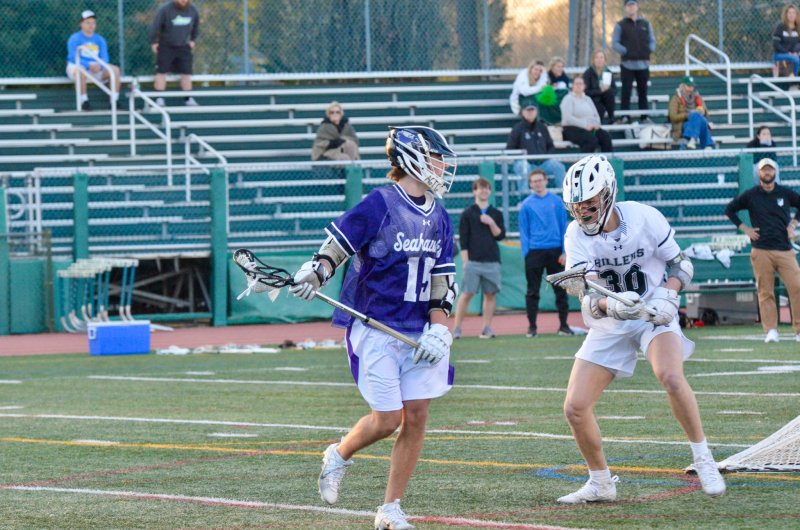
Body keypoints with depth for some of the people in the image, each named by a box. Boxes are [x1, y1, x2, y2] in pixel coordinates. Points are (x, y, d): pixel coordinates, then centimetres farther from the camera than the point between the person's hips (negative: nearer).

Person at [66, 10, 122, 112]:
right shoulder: (74, 39, -4)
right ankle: (84, 101, -33)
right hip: (77, 67, -5)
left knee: (115, 69, -17)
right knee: (80, 71, -40)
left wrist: (99, 65, -25)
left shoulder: (100, 40, 10)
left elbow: (105, 58, 0)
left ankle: (114, 100, -17)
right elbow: (74, 58, -16)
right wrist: (89, 65, -31)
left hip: (97, 68, 5)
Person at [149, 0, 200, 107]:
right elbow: (155, 25, -11)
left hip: (184, 47, 3)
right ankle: (159, 100, -2)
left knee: (186, 72, 2)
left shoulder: (193, 10, -2)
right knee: (161, 72, -6)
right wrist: (153, 42, -7)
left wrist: (193, 40, 16)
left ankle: (188, 99, 12)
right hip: (166, 47, -3)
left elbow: (196, 25, 17)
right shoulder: (166, 9, -16)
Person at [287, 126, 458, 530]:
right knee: (387, 419, -8)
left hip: (418, 331, 6)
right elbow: (337, 243, -5)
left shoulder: (438, 217, 10)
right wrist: (317, 273, -25)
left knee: (416, 417, -2)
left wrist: (438, 328, -2)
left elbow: (443, 280, 10)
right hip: (375, 327, -6)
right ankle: (339, 456, 25)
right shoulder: (379, 204, -10)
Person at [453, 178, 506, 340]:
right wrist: (465, 262, -8)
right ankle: (457, 329, -5)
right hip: (473, 261, -3)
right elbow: (463, 240, -1)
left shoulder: (496, 214, 13)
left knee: (490, 294, 2)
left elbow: (500, 236, 5)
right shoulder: (467, 214, 4)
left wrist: (491, 223, -10)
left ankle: (487, 328, 8)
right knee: (466, 294, -7)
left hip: (492, 262, 3)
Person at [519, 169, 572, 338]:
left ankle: (563, 325, 9)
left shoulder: (556, 202, 6)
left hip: (554, 251, 1)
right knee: (532, 291, 1)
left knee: (560, 289, 3)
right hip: (534, 252, -1)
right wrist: (526, 253, -6)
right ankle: (532, 326, 7)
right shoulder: (526, 205, 4)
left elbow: (564, 227, 7)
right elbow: (523, 231, 4)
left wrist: (565, 252, 0)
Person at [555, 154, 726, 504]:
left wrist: (667, 295, -22)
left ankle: (703, 458, -16)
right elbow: (587, 294, -19)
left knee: (671, 378, -33)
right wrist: (612, 305, -40)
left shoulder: (644, 218, -15)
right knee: (575, 408, -6)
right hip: (608, 326, 3)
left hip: (654, 316, -3)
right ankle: (600, 484, 15)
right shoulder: (576, 234, -10)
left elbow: (680, 264, -3)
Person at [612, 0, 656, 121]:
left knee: (643, 92, 9)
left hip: (643, 64, 3)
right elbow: (614, 43, -2)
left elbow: (652, 40, 14)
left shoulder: (645, 24, 12)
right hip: (628, 64, -3)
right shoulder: (620, 25, 3)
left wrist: (650, 50, -6)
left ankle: (644, 117, 15)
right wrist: (625, 51, -15)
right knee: (626, 92, -5)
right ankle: (625, 118, -3)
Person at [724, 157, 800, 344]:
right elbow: (729, 209, 14)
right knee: (766, 292, -4)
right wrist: (744, 228, 5)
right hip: (761, 251, -1)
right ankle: (770, 331, -2)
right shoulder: (751, 195, 5)